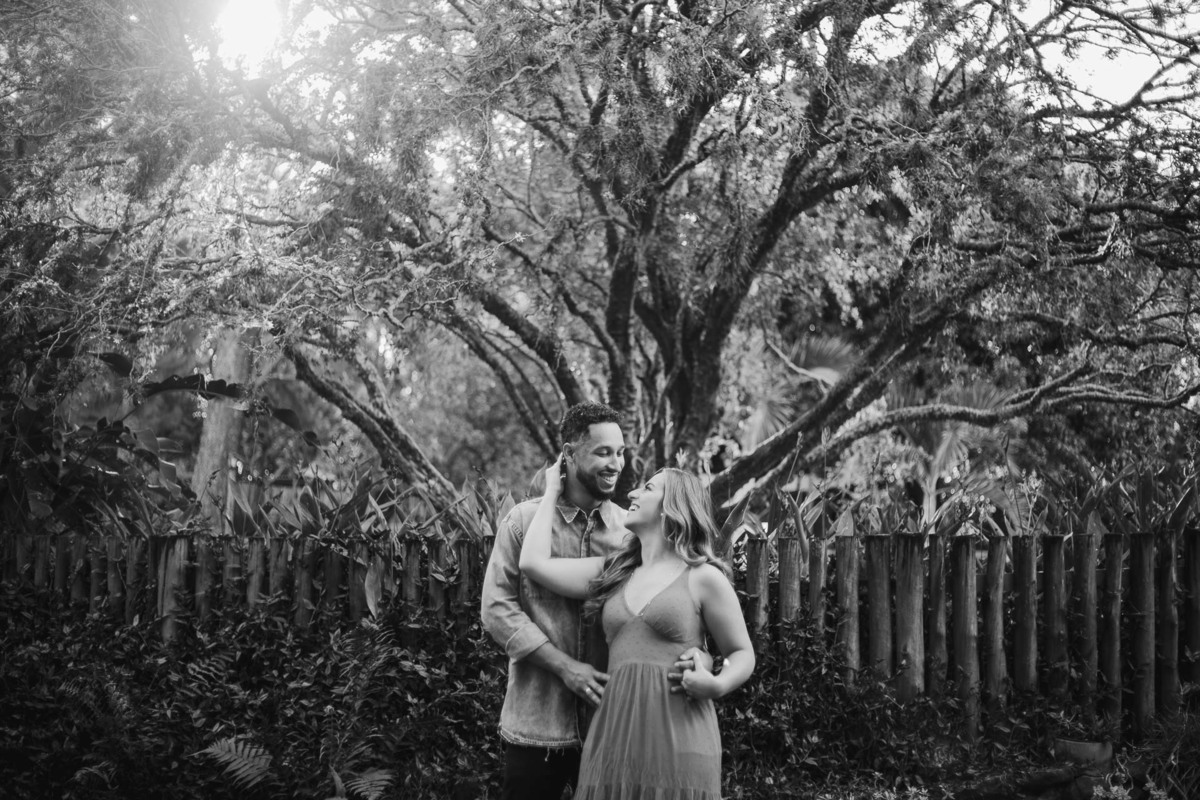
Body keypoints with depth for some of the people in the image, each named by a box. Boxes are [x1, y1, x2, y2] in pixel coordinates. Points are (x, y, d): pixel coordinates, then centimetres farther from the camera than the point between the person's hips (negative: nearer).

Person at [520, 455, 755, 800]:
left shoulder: (703, 578, 2)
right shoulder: (613, 572, 15)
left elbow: (743, 654, 8)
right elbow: (534, 563, 7)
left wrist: (717, 685, -14)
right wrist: (552, 491, 17)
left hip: (677, 731, -4)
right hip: (614, 731, 4)